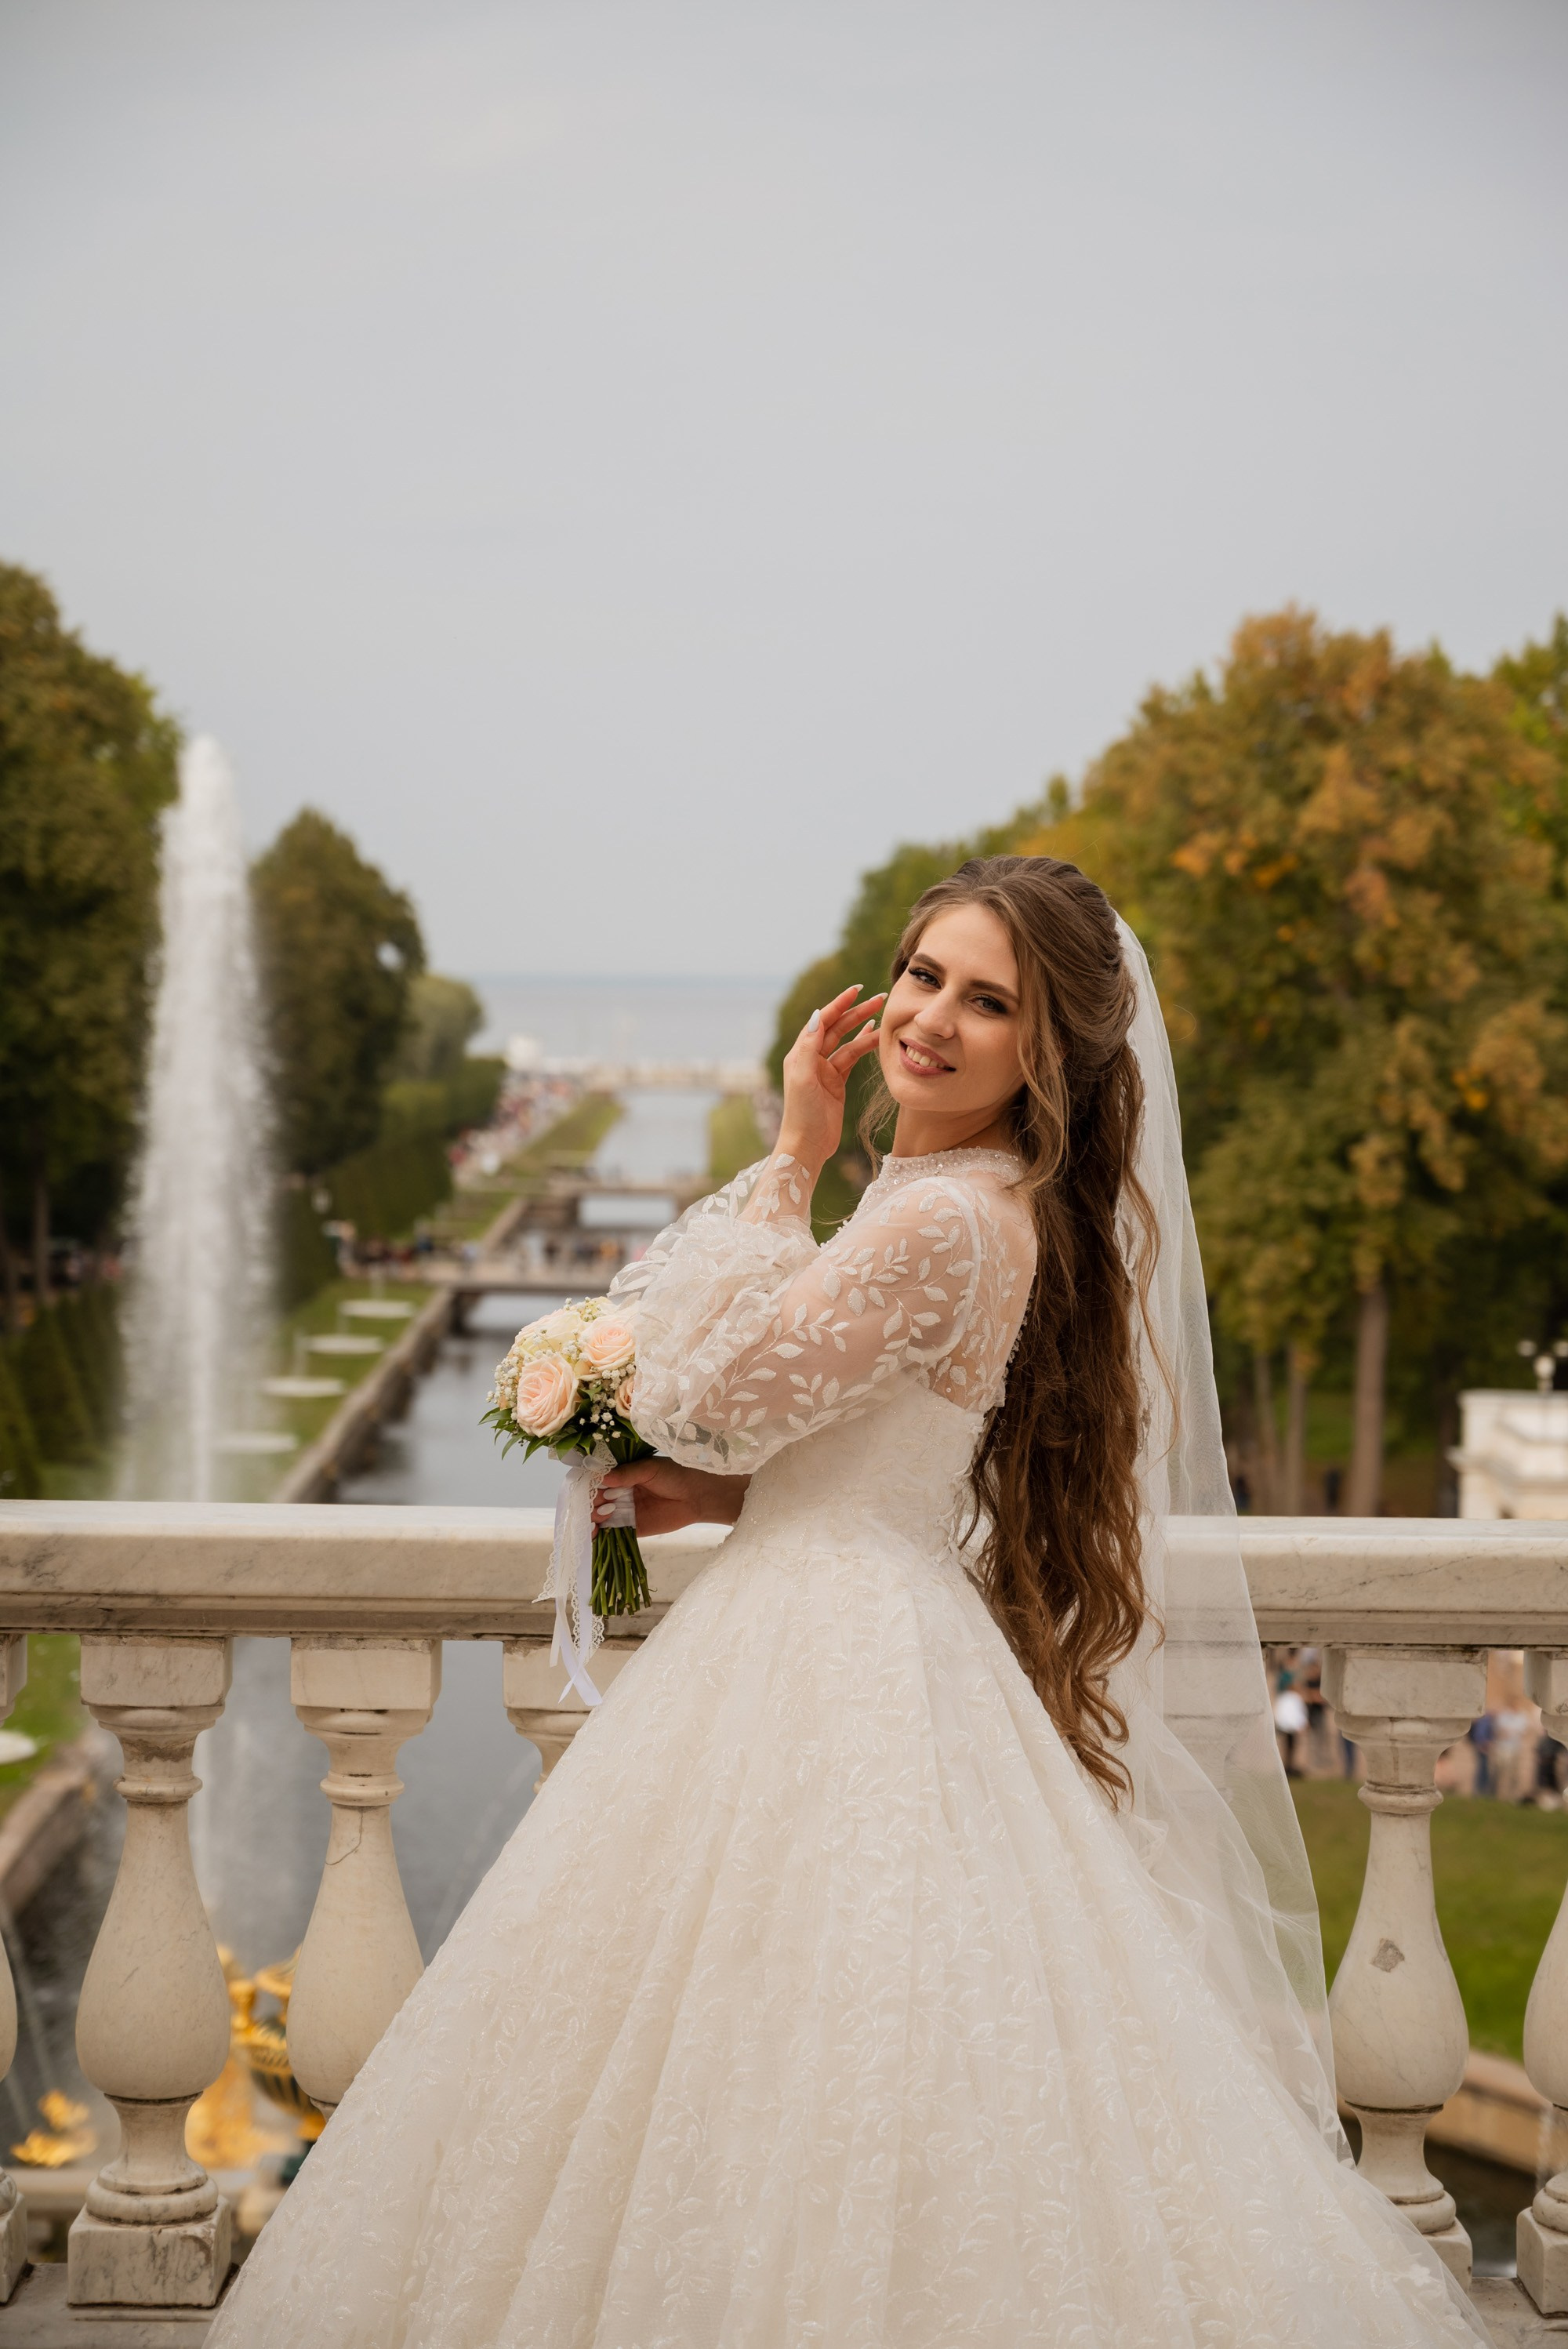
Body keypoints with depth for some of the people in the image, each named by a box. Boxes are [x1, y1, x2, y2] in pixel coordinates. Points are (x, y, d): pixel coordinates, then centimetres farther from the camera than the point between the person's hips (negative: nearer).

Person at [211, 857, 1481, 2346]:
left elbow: (704, 1401, -16)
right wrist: (715, 1496, 5)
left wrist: (787, 1165, -9)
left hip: (842, 1676, -10)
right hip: (865, 1631, 10)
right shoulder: (987, 1207, 10)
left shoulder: (943, 1224, -21)